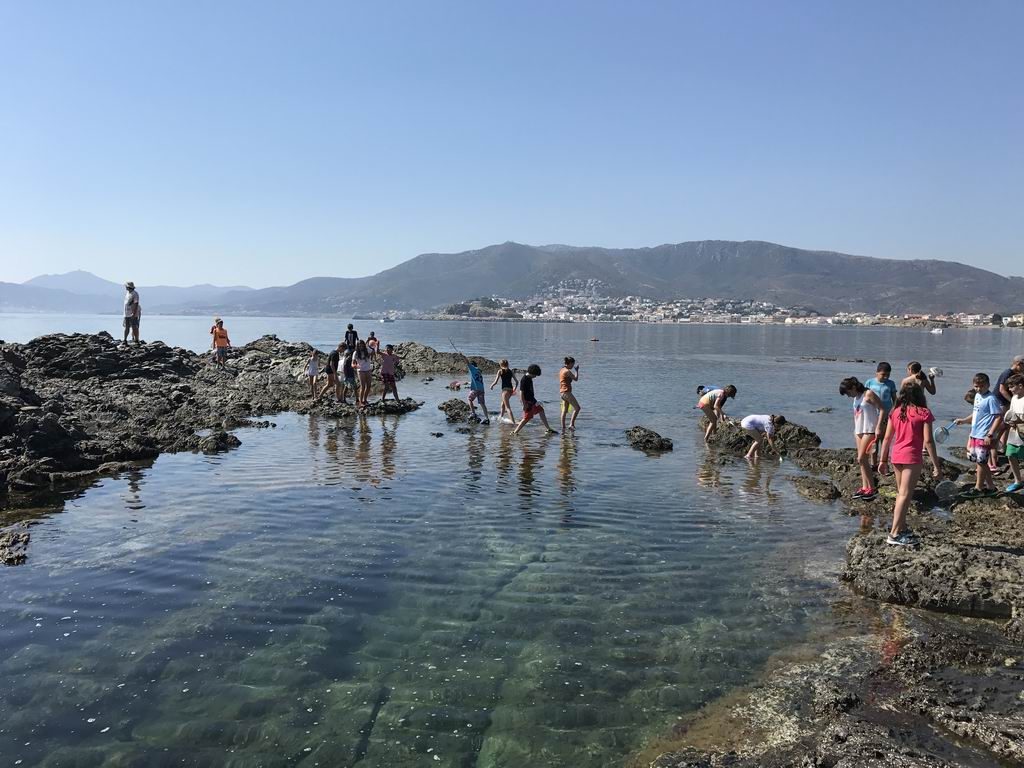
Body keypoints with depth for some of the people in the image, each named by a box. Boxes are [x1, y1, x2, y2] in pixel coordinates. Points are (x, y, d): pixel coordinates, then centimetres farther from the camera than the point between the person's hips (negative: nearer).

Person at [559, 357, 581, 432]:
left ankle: (563, 427, 11)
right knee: (577, 408, -4)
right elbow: (576, 379, -6)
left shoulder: (562, 370, 13)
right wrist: (577, 371, 3)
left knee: (564, 410, 12)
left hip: (562, 392, 9)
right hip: (567, 392, -9)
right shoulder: (567, 371, -15)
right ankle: (571, 424, -10)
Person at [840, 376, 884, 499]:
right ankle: (864, 487, 11)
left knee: (861, 459, -11)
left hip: (869, 430, -8)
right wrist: (855, 430, 15)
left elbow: (881, 409, -13)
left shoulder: (868, 394, -11)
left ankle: (872, 488, -3)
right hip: (859, 430, 8)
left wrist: (878, 428, -18)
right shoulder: (856, 398, 12)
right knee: (862, 460, 7)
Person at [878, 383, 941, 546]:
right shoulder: (924, 413, -5)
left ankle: (901, 528, 27)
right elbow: (928, 441, -10)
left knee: (900, 494, 18)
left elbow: (887, 438, 8)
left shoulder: (895, 412, 8)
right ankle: (894, 534, -9)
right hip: (912, 457, -5)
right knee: (905, 495, -6)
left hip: (895, 456, 5)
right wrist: (936, 466, -6)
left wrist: (883, 460, 15)